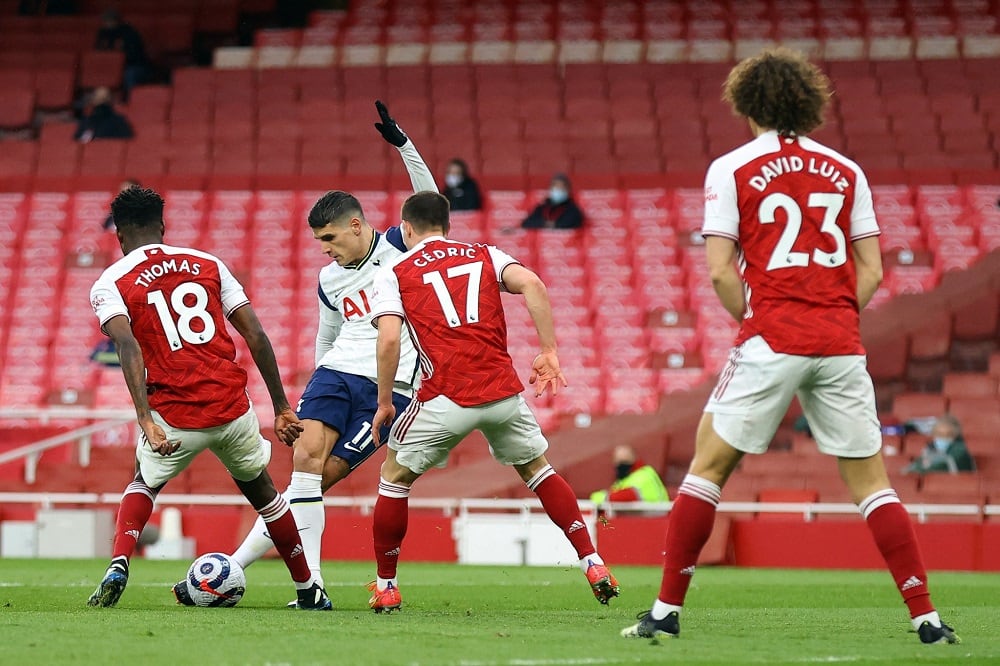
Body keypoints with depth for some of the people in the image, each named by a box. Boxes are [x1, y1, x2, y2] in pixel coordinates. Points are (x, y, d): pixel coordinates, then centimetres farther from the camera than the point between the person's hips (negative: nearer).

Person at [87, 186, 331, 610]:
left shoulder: (110, 284, 3)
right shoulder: (207, 264, 13)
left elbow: (128, 345, -16)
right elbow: (256, 335, 7)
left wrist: (145, 419, -24)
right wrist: (281, 407, 11)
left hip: (173, 415, -2)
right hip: (232, 408, 2)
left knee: (143, 485, 27)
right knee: (261, 491, 27)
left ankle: (118, 565, 2)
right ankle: (309, 591, 31)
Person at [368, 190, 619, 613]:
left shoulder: (394, 274, 9)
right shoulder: (484, 256, 16)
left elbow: (389, 340, -6)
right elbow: (532, 284, -2)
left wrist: (384, 402, 3)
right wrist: (549, 353, 0)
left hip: (445, 398, -3)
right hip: (503, 390, 3)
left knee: (395, 476, 17)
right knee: (537, 469, 24)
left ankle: (385, 586, 18)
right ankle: (593, 565, 16)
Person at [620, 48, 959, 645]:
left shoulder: (732, 170, 1)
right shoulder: (846, 171, 11)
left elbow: (721, 271, -5)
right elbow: (871, 270, 8)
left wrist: (753, 322, 8)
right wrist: (834, 321, 13)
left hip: (770, 344, -3)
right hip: (842, 344, 3)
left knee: (709, 466, 7)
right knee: (870, 480, 8)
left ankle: (667, 610, 4)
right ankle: (926, 617, 1)